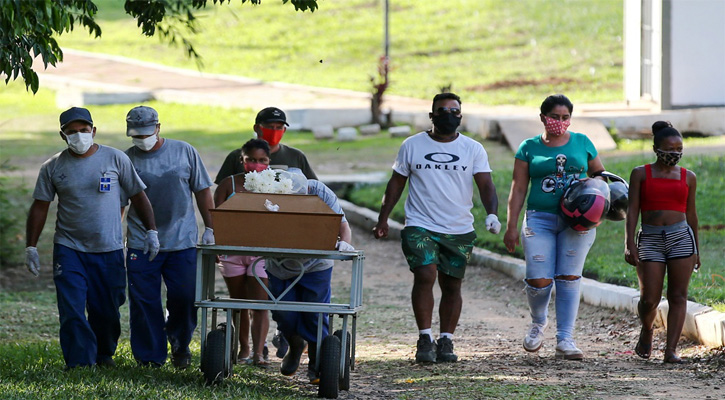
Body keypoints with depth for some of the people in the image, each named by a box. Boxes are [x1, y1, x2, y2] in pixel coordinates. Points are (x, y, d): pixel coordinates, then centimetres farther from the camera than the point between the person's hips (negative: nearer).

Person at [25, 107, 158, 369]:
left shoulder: (115, 159, 0)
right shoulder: (53, 167, 2)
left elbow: (138, 196, 7)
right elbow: (40, 207, 7)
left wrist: (151, 231, 1)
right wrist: (31, 247, 3)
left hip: (109, 249, 0)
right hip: (68, 249, 0)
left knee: (107, 310, 7)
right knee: (71, 310, -11)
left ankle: (105, 354, 30)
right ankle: (79, 362, -9)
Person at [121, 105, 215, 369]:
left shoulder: (184, 152, 4)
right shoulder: (127, 160, 2)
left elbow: (202, 191, 9)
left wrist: (210, 229, 7)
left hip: (183, 241, 0)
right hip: (141, 245, 0)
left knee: (185, 298, -1)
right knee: (144, 303, -1)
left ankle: (179, 342, 26)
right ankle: (150, 357, 10)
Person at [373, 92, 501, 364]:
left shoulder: (473, 149, 4)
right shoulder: (412, 146, 5)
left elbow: (486, 185, -4)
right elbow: (396, 183, 11)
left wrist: (491, 213, -22)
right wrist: (383, 219, 8)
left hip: (460, 231, 2)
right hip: (420, 227, -2)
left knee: (451, 286, 5)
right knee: (424, 276, -17)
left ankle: (446, 342, 12)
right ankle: (425, 339, -12)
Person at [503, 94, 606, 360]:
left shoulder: (582, 143, 10)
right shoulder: (529, 148, 6)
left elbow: (599, 173, 21)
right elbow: (518, 189, 5)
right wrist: (511, 226, 1)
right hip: (540, 219, -1)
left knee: (569, 278, -6)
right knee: (539, 280, -10)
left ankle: (565, 340, -2)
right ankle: (538, 322, 22)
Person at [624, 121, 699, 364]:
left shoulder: (688, 177, 11)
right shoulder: (641, 174, 6)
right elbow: (632, 210, 2)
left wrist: (696, 250, 21)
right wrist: (629, 244, -8)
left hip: (681, 237, 2)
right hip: (650, 240, -2)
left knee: (678, 296, -6)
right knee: (649, 300, -6)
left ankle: (671, 350, -7)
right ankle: (646, 331, 25)